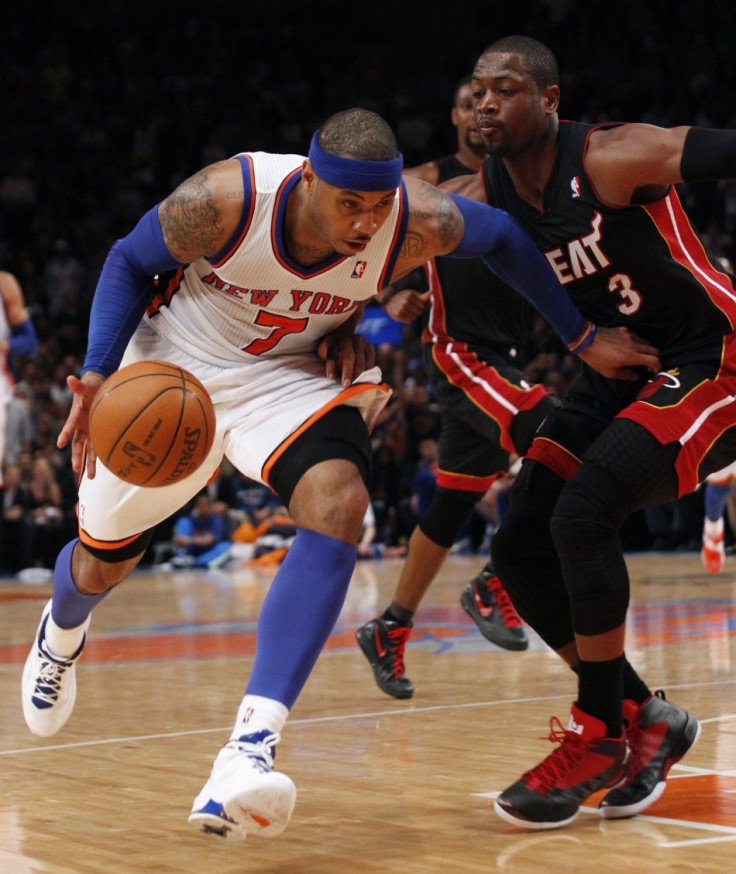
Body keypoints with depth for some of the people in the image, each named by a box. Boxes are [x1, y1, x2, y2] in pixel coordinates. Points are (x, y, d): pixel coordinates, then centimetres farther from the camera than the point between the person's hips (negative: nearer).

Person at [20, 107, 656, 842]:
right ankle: (61, 634, 56)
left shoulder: (418, 222, -28)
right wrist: (98, 376, -25)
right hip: (175, 363, 0)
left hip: (290, 373, 1)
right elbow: (130, 261, -12)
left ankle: (246, 756, -37)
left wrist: (582, 338, 3)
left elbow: (502, 237, -4)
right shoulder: (223, 201, -32)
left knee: (338, 507, -32)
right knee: (102, 564, 13)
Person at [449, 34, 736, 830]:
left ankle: (601, 736, -9)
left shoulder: (614, 159, -22)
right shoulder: (482, 203, -3)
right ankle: (645, 717, 15)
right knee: (521, 548, -2)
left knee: (583, 511, -25)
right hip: (616, 371, 8)